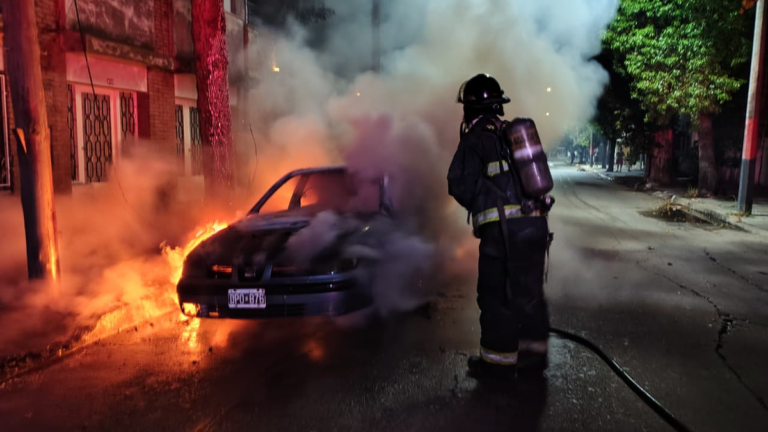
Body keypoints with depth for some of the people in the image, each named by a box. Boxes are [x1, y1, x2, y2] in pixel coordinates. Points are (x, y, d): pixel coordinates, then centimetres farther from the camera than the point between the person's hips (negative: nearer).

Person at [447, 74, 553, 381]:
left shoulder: (476, 137, -5)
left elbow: (461, 185, -7)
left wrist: (478, 206, 12)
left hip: (504, 229, -7)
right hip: (536, 223, 7)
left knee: (496, 296, 5)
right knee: (529, 291, 17)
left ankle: (499, 362, 13)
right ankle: (534, 353, 29)